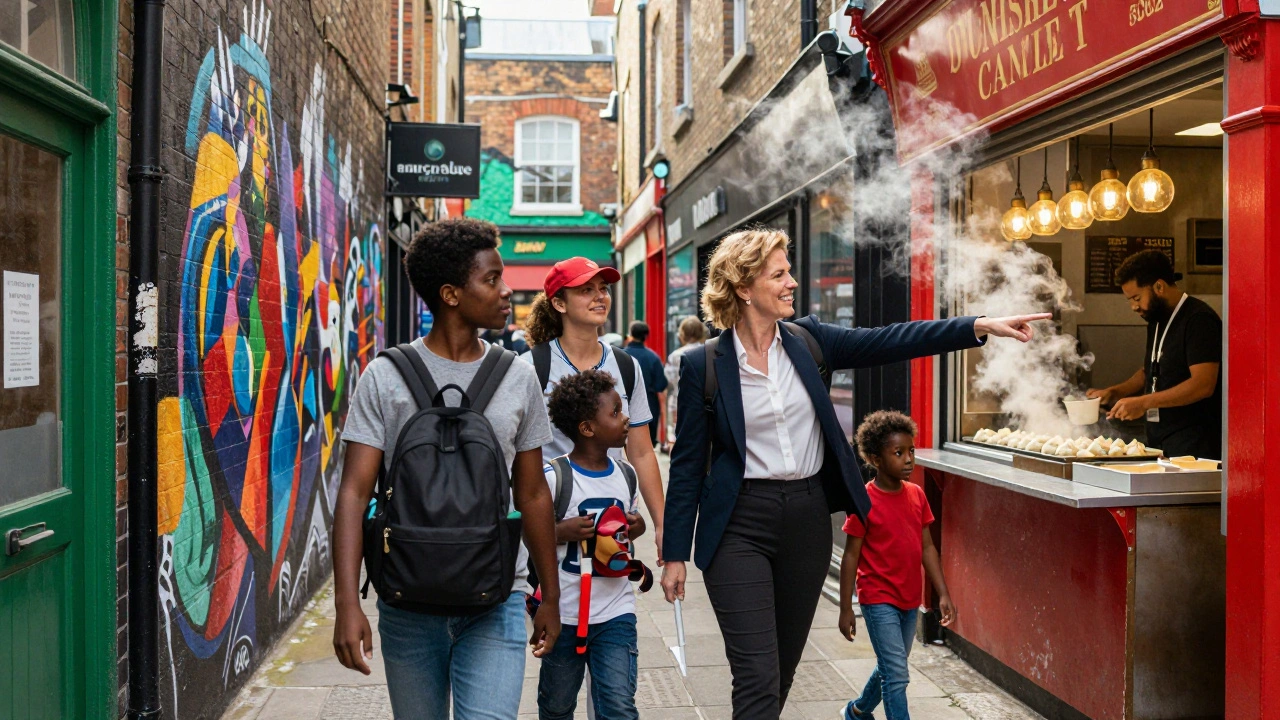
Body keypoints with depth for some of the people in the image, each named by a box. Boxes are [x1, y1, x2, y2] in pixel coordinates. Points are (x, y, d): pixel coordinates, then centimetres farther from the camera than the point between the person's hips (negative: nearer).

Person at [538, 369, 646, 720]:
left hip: (616, 611, 3)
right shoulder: (553, 477, -14)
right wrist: (562, 532, -23)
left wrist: (637, 527, -1)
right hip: (563, 612, -3)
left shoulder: (624, 473, 4)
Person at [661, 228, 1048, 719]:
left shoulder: (808, 342, 4)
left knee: (783, 667, 17)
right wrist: (675, 554, -3)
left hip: (808, 519, 5)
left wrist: (981, 326, -12)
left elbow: (888, 342, -3)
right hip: (740, 527, -4)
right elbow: (687, 463, -4)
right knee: (758, 680, -8)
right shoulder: (704, 366, -7)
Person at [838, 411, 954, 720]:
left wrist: (943, 593, 3)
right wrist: (846, 610, -10)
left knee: (891, 668, 20)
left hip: (909, 600, 7)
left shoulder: (916, 495, 1)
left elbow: (927, 547, 7)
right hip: (879, 601, -7)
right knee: (897, 675, -9)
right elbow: (851, 557, -11)